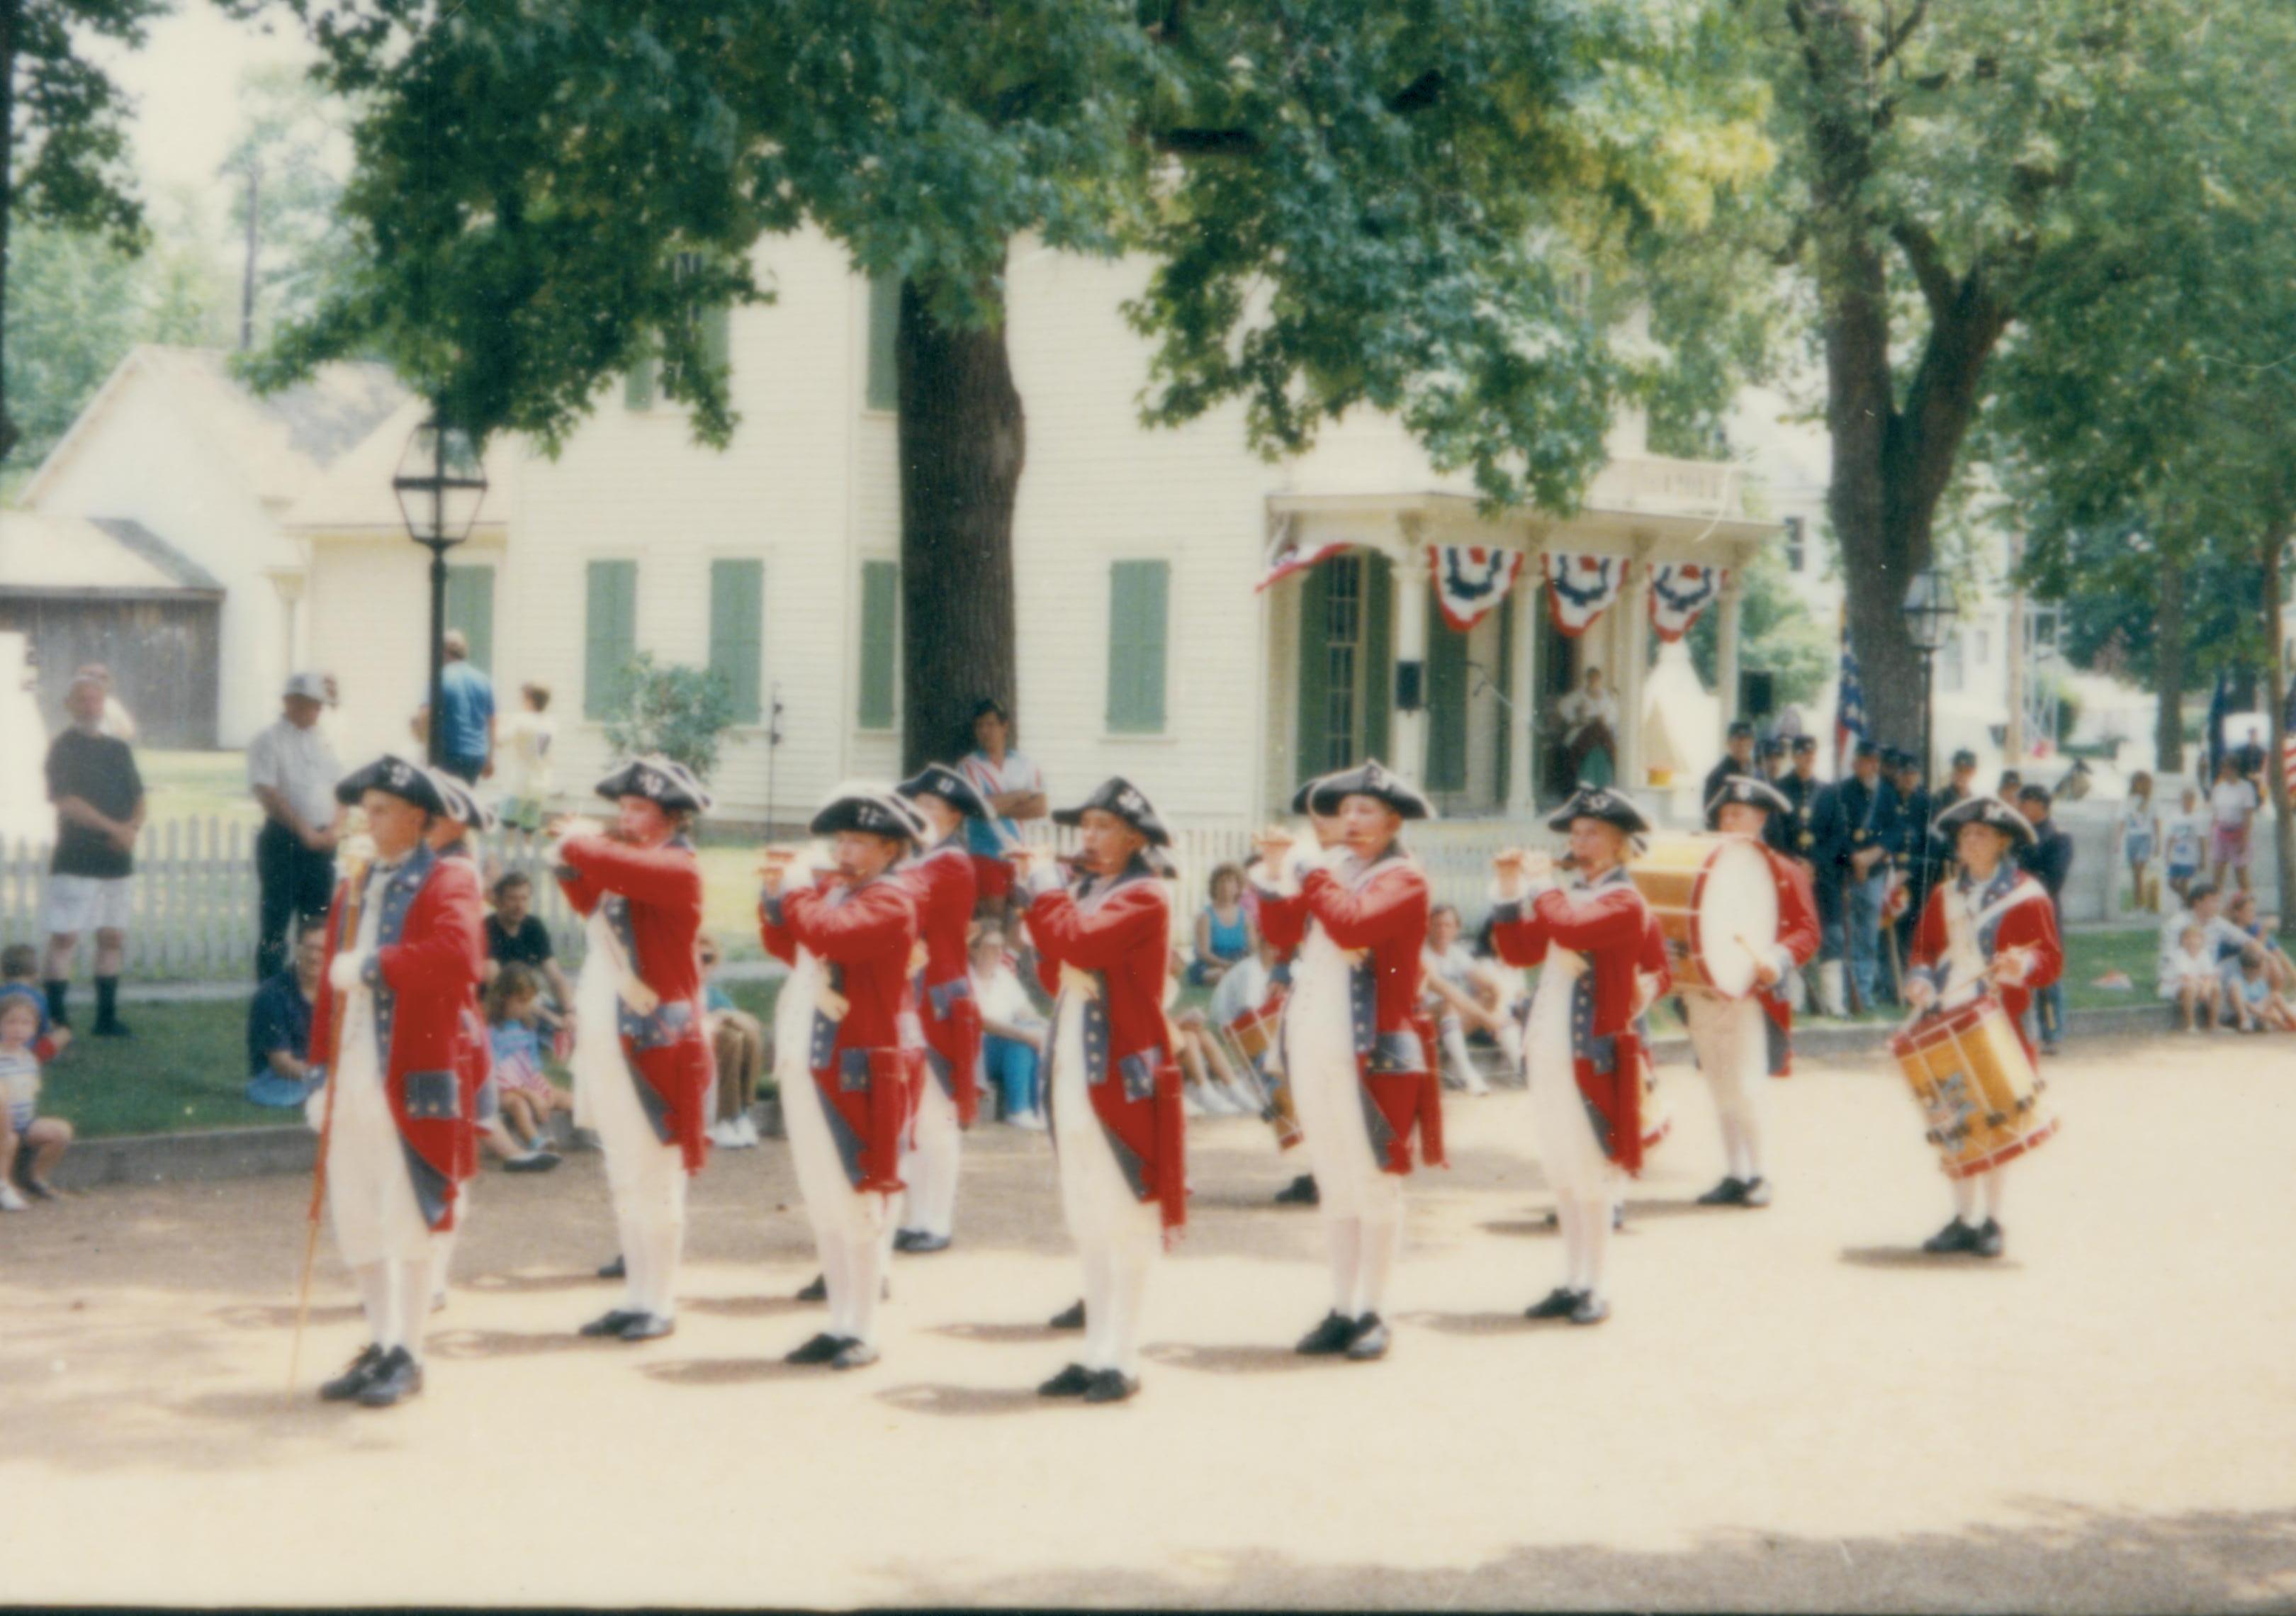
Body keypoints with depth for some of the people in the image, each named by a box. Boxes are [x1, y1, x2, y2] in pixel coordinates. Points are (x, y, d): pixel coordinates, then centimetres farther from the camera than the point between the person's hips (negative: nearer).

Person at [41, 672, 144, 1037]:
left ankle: (107, 1017, 13)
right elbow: (66, 801, -14)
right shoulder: (64, 747, -3)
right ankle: (56, 1018, -5)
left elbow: (138, 798, 15)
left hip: (118, 858, 6)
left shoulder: (119, 749, 15)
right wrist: (113, 827, -18)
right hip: (75, 859, -6)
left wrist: (132, 827, -7)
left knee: (113, 937, 7)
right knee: (64, 937, -7)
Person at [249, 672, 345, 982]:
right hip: (283, 840, -6)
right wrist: (305, 831, -16)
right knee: (275, 924, -5)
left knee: (317, 927, 9)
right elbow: (267, 793, -13)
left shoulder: (322, 742, 16)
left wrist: (335, 828, -2)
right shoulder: (269, 739, -4)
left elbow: (339, 789, 17)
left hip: (321, 843, 6)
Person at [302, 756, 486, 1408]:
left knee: (411, 1219, -1)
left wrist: (372, 965, -19)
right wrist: (322, 1073, 11)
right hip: (352, 1083, 7)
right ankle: (380, 1346, 22)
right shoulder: (352, 889, 17)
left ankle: (408, 1355, 7)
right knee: (356, 1220, 10)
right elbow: (332, 983, 17)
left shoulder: (446, 882, -4)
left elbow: (456, 955, -24)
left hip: (412, 1081, -7)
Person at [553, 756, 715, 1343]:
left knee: (656, 1180, -2)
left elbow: (611, 864, -29)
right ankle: (635, 1297, 21)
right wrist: (569, 864, 11)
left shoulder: (676, 869, -12)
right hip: (605, 1045, 9)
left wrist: (578, 841, -10)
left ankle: (660, 1304, 4)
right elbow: (591, 906, 28)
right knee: (625, 1183, 13)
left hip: (655, 1048, -9)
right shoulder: (627, 866, 14)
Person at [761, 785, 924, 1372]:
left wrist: (797, 890, -10)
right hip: (804, 1064, 8)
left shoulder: (890, 899, -10)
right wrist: (777, 895, 4)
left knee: (856, 1202, -3)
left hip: (855, 1072, -8)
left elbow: (829, 933, -25)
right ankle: (840, 1322, 21)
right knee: (821, 1204, 13)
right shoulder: (831, 887, 16)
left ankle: (863, 1332, 4)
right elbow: (787, 948, 18)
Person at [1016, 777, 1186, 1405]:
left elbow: (1079, 941, -25)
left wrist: (1045, 886, -10)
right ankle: (1097, 1351, 16)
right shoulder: (1086, 890, 16)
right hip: (1073, 1070, 9)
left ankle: (1120, 1360, -1)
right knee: (1087, 1223, 11)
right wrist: (1043, 897, 2)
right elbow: (1054, 974, 12)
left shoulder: (1144, 898, -10)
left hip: (1123, 1076, -9)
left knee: (1123, 1220, -4)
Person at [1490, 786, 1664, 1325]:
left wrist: (1541, 882, -13)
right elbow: (1518, 951, 12)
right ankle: (1573, 1282, 17)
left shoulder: (1624, 903, -9)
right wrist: (1511, 888, 5)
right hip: (1547, 1054, 8)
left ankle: (1595, 1290, 3)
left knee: (1589, 1176, -3)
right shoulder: (1568, 896, 16)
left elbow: (1568, 930, -27)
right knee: (1560, 1175, 11)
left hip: (1592, 1058, -8)